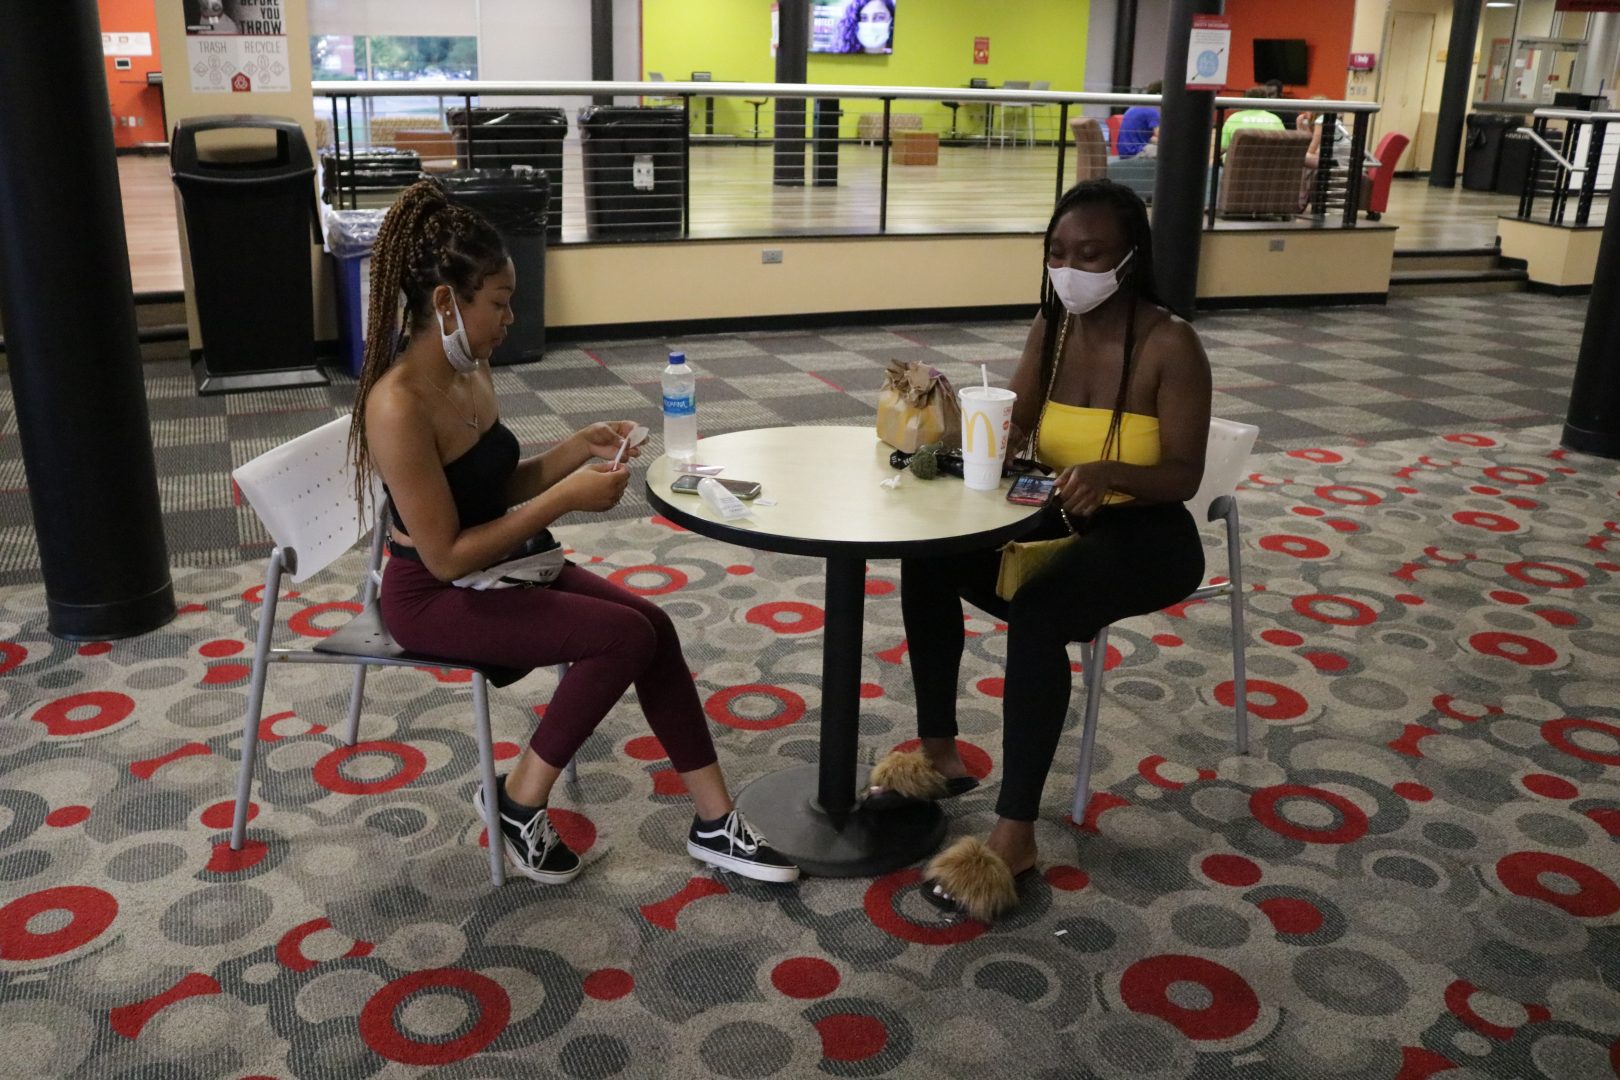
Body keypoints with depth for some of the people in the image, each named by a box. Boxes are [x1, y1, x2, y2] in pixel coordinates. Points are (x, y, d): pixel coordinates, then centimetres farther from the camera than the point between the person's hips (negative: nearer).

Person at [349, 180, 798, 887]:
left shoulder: (471, 368, 0)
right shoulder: (399, 405, -27)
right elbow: (446, 556, -26)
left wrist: (577, 449, -5)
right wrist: (565, 499, -25)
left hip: (497, 565, 8)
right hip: (433, 598, -8)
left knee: (654, 624, -7)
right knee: (626, 636, -19)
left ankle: (714, 825, 2)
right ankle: (519, 802, 0)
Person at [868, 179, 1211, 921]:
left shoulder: (1170, 346, -17)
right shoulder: (1051, 326, 2)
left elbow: (1184, 475, -17)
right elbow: (1012, 427, 1)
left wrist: (1108, 471, -37)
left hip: (1147, 540, -7)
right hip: (1061, 523, 7)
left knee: (1036, 613, -33)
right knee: (929, 556, -10)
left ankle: (1014, 836, -27)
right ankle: (940, 754, 4)